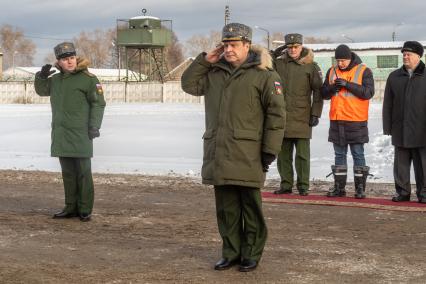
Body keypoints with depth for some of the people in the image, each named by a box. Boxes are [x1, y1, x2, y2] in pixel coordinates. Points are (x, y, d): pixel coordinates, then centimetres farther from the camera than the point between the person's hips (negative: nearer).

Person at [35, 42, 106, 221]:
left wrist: (94, 126, -15)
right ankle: (71, 208, 19)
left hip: (80, 135, -7)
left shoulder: (88, 79, -7)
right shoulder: (55, 79, 14)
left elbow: (98, 103, -8)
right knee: (68, 173, 11)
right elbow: (41, 90, 29)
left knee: (83, 172, -3)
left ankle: (85, 210, 1)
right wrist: (41, 76, 8)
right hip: (61, 135, 7)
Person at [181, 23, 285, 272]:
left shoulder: (263, 74, -4)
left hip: (247, 156, -5)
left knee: (251, 209, 3)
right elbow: (189, 84, 20)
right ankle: (231, 252, 22)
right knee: (226, 209, 11)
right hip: (218, 155, 5)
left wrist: (269, 151, -10)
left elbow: (276, 114, -7)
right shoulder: (215, 72, 14)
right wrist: (204, 60, 8)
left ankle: (252, 255, 15)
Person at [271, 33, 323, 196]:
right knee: (283, 154, 8)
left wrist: (315, 114, -4)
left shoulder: (310, 66, 1)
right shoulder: (278, 63, 9)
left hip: (302, 119, -3)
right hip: (282, 117, 3)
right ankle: (286, 184, 16)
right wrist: (274, 54, 1)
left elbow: (318, 91, 1)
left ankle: (303, 185, 9)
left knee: (302, 154, 1)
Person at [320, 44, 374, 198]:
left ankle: (360, 188, 5)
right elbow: (324, 93, 11)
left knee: (358, 154, 0)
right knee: (339, 154, 9)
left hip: (356, 121, -5)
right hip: (336, 120, 5)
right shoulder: (332, 71, 11)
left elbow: (368, 92, -14)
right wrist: (332, 88, -11)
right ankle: (339, 187, 15)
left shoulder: (364, 71, -3)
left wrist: (347, 84, -21)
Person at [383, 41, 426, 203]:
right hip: (400, 129, 3)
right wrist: (387, 127, 4)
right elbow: (387, 104, 10)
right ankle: (402, 192, 16)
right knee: (401, 164, 7)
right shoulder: (394, 77, 10)